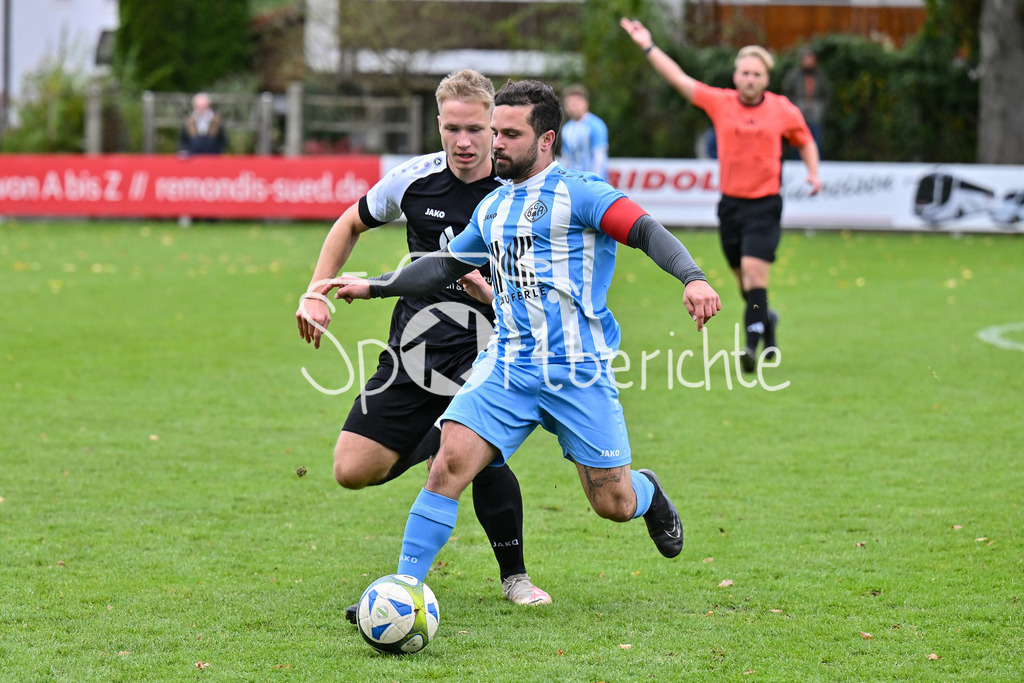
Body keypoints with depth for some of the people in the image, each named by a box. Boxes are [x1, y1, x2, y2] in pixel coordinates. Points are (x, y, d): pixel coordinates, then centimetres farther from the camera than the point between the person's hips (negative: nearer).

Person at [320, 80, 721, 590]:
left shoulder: (577, 193, -5)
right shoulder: (491, 207, 15)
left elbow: (647, 232, -16)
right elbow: (447, 265, 30)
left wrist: (692, 278, -33)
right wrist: (373, 287, 28)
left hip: (579, 371, -4)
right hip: (507, 365, 4)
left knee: (614, 506, 2)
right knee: (451, 461, -18)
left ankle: (648, 495, 41)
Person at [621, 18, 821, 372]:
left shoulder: (783, 110, 0)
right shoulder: (719, 102, 1)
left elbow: (805, 141, 16)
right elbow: (680, 79, 5)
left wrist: (813, 173, 1)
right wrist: (648, 46, 5)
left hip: (765, 203, -2)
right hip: (730, 202, 2)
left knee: (754, 269, -17)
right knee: (743, 277, 8)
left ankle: (752, 342, -20)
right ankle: (766, 320, 37)